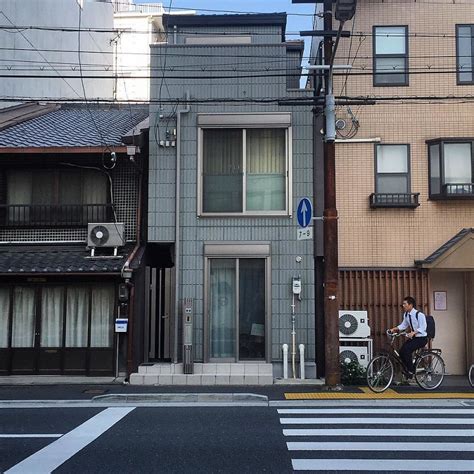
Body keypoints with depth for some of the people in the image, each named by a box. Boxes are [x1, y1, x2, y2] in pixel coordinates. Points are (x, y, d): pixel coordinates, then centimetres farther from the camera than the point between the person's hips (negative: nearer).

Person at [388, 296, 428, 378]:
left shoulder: (419, 315, -20)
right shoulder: (406, 315, 2)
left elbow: (422, 328, -24)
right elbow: (403, 325, 9)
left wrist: (413, 333, -38)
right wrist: (394, 329, -8)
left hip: (422, 338, -8)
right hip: (413, 337, 8)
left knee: (406, 349, -25)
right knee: (401, 352, -7)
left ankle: (411, 371, -10)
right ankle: (409, 370, 11)